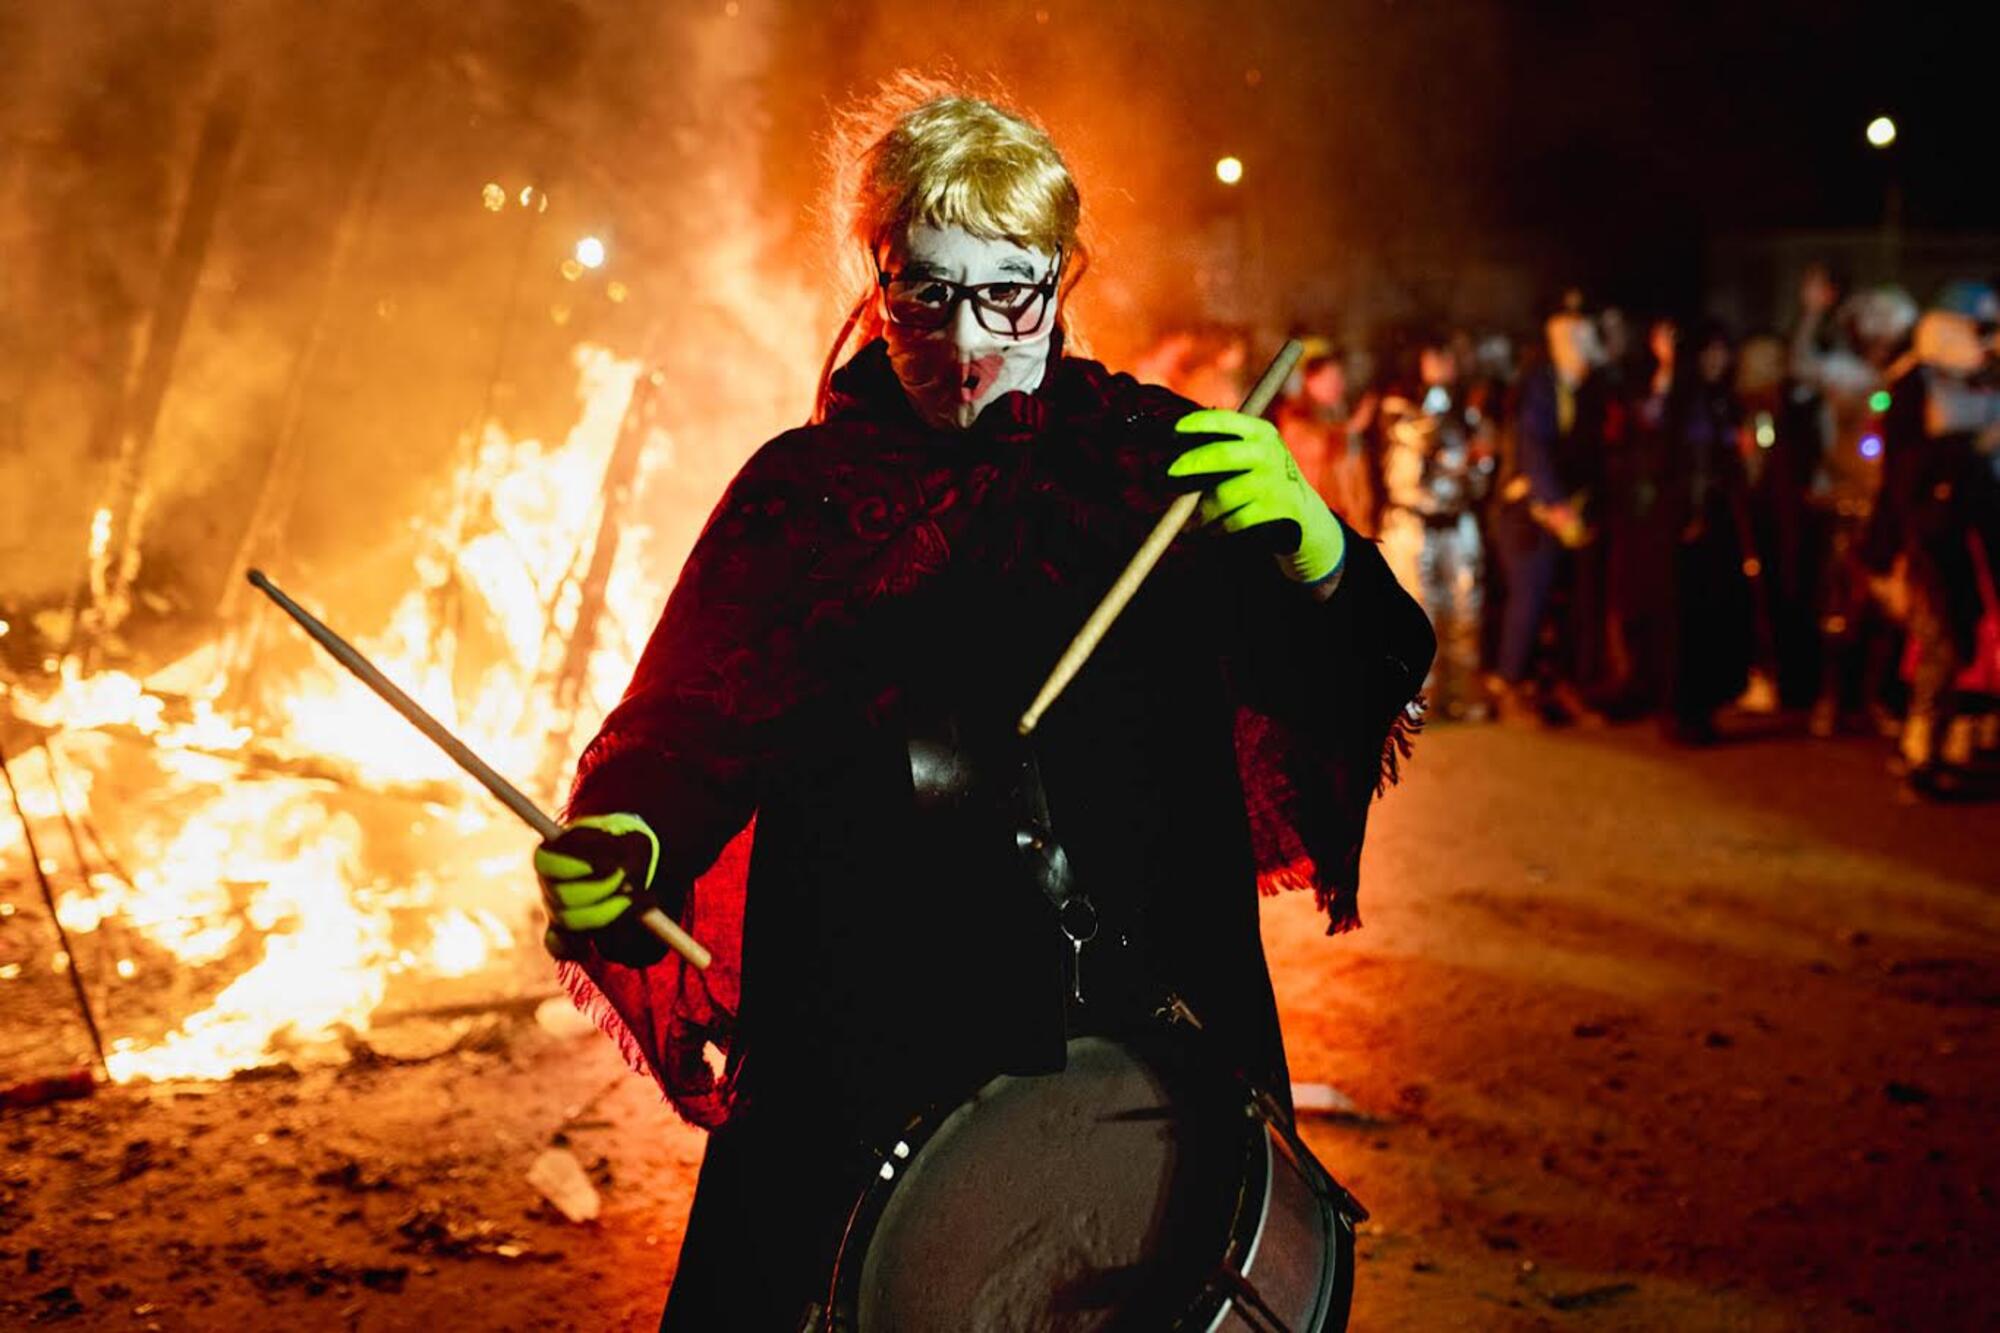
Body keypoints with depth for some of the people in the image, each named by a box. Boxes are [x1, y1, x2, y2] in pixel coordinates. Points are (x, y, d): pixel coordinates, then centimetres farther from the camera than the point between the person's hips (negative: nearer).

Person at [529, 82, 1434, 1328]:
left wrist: (1315, 558, -25)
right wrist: (623, 849, -12)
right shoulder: (801, 492, 5)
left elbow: (1340, 698, -4)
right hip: (856, 1068, 1)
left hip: (1142, 1055, 0)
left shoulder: (1156, 458, 3)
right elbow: (683, 732, 9)